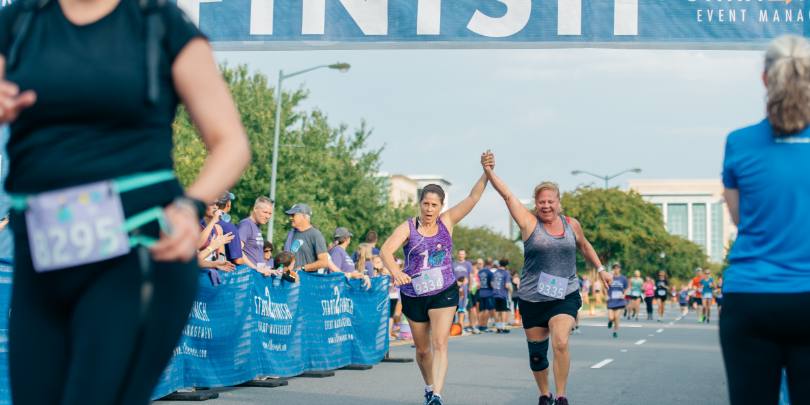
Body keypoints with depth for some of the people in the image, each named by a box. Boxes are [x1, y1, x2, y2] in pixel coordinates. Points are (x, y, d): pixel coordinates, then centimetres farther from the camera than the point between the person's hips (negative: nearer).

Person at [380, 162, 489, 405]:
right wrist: (395, 271, -42)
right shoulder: (407, 228, -7)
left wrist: (486, 174, -18)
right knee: (422, 349, 13)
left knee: (440, 344, -17)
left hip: (444, 293, 0)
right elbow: (385, 251, -22)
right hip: (413, 295, 0)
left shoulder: (447, 221, 0)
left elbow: (473, 198, -4)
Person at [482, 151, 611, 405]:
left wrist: (600, 270, 25)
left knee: (560, 343, -21)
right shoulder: (529, 223, -4)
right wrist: (489, 172, -24)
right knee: (537, 354, 9)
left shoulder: (572, 224, 6)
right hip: (533, 300, 0)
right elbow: (507, 195, -13)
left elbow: (584, 246, 26)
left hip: (565, 297, 1)